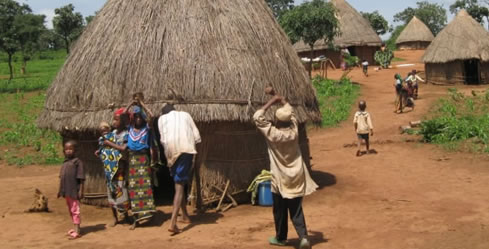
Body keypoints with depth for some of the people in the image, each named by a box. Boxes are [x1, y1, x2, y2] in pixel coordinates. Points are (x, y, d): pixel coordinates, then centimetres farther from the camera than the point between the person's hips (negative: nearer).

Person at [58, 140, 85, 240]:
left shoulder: (77, 162, -10)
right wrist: (60, 190, 19)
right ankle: (75, 228, 30)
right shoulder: (64, 163, 12)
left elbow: (81, 178, -12)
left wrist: (81, 190, -15)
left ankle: (77, 231, -2)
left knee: (75, 210, -5)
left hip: (74, 190, -8)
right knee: (71, 210, 17)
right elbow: (62, 178, 18)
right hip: (66, 191, 8)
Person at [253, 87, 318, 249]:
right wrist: (278, 97, 13)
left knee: (280, 211, 13)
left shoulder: (272, 134, -19)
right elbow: (290, 111, 10)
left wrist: (271, 101, -9)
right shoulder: (294, 130, -7)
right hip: (296, 178, 3)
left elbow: (257, 117, -12)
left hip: (280, 179, -3)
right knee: (296, 210, 8)